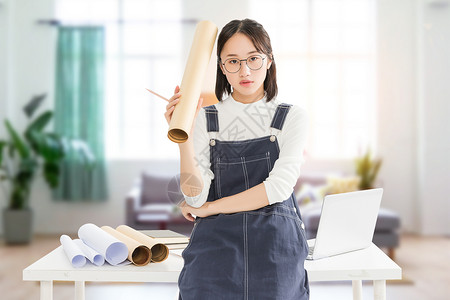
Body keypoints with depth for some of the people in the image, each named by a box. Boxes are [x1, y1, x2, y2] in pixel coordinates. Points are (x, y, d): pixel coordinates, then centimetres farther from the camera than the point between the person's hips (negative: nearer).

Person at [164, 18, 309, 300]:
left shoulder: (292, 116, 4)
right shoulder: (205, 119, 6)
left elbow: (278, 187, -9)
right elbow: (195, 195, -4)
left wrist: (208, 208, -4)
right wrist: (184, 134, -17)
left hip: (275, 245, 0)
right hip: (216, 242, 0)